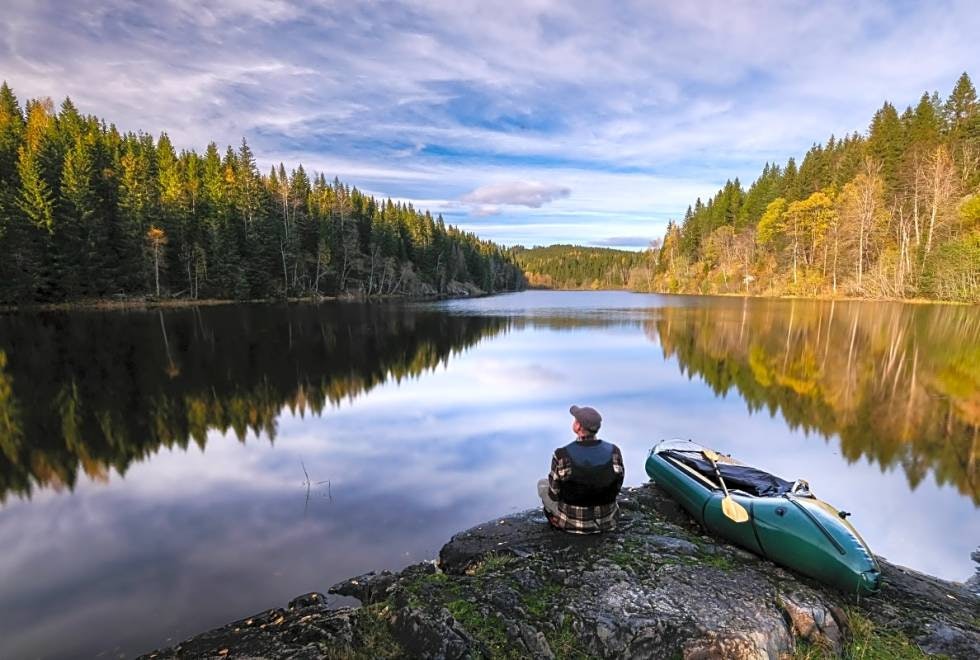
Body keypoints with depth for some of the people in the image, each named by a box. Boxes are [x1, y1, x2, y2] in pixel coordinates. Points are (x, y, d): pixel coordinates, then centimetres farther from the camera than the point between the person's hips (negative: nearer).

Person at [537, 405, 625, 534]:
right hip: (605, 519, 3)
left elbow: (554, 493, -13)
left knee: (542, 484, 24)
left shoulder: (562, 455, -27)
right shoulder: (614, 452, -19)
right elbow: (616, 487, -4)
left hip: (572, 519, -3)